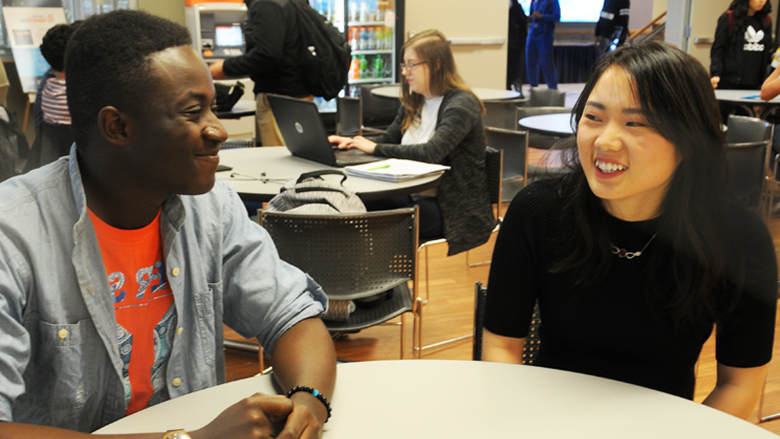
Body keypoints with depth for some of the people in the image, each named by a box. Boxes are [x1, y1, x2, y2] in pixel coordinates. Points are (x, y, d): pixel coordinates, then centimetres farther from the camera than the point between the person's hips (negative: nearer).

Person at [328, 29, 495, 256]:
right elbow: (388, 138, 20)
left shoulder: (461, 104, -13)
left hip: (453, 208, -7)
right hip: (416, 195, 8)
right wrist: (352, 142, 1)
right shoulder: (414, 103, 14)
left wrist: (376, 148, -21)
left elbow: (431, 152, -26)